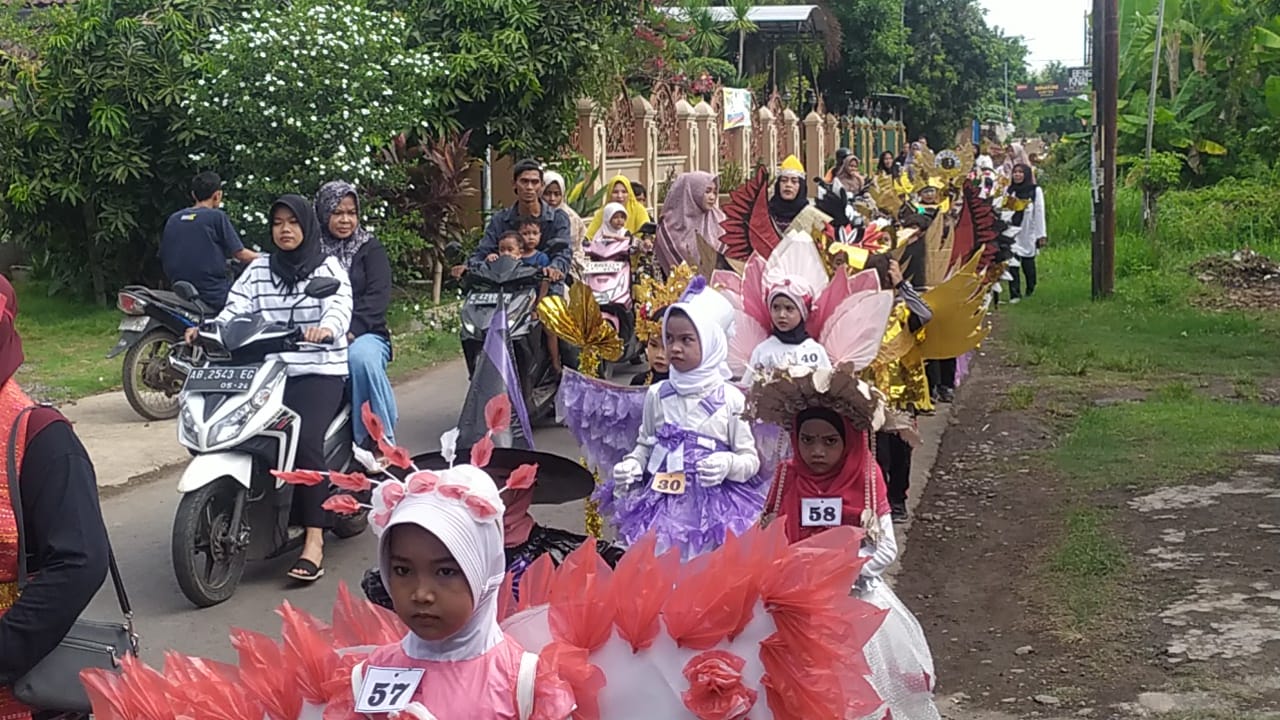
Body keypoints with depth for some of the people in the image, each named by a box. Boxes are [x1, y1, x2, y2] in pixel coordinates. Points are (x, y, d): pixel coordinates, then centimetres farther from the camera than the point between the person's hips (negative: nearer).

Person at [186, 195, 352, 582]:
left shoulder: (328, 268, 9)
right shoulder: (258, 270, 18)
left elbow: (340, 305, -10)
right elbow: (236, 308, 4)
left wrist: (327, 328, -33)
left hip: (320, 372, -4)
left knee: (306, 439, -27)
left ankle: (314, 541, -28)